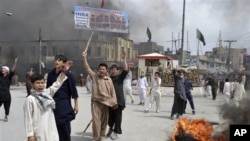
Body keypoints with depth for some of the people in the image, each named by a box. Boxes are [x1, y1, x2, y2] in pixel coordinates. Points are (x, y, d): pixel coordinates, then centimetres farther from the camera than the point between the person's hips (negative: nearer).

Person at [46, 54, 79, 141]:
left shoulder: (68, 74, -10)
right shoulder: (51, 74, 3)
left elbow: (74, 90, -7)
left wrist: (76, 105, -5)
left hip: (64, 105, -4)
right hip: (52, 104, 4)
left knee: (65, 129, 1)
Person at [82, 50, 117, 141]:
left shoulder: (109, 79, 4)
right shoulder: (94, 76, 1)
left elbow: (112, 91, 6)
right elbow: (87, 68, -7)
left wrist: (114, 102, 3)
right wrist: (84, 58, -19)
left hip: (106, 102, 2)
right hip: (96, 101, -2)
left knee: (104, 120, 11)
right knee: (96, 120, -6)